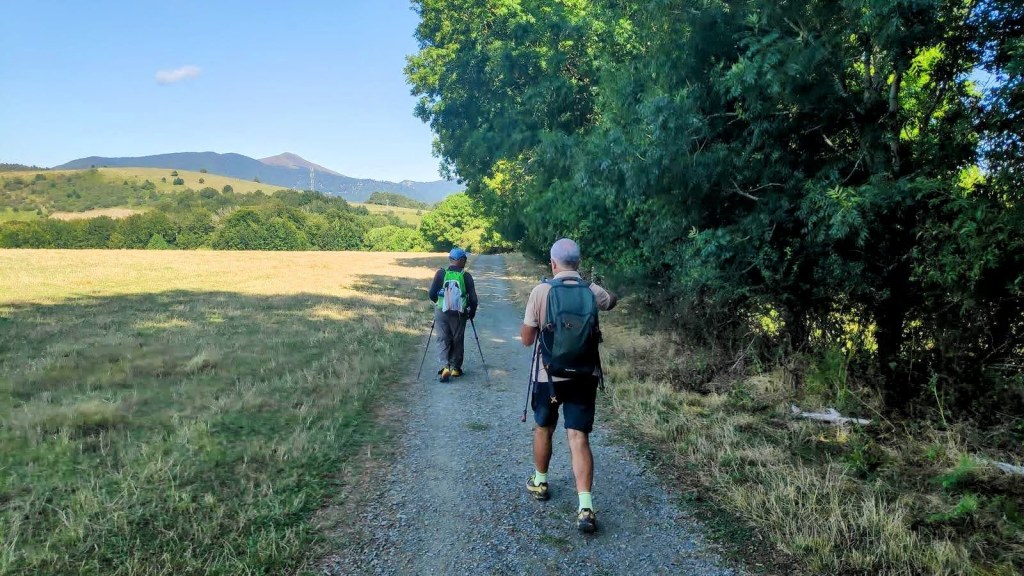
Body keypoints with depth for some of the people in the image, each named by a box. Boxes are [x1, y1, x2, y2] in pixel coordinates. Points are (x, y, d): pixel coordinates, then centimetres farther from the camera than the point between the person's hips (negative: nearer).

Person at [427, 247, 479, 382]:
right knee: (457, 341, 13)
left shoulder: (441, 273, -4)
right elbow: (473, 298, -6)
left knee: (443, 340, 6)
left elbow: (431, 294, -5)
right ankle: (455, 368, 19)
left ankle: (444, 366, -10)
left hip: (441, 312, 0)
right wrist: (472, 312, 10)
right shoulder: (466, 276, -6)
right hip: (459, 314, 0)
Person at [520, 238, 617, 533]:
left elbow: (526, 339, -5)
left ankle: (539, 482, 40)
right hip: (584, 375, 1)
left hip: (549, 374, -1)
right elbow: (612, 300, 24)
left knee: (543, 429, 21)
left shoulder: (541, 291, -10)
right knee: (579, 437, -1)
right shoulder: (592, 291, -2)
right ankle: (585, 508, -10)